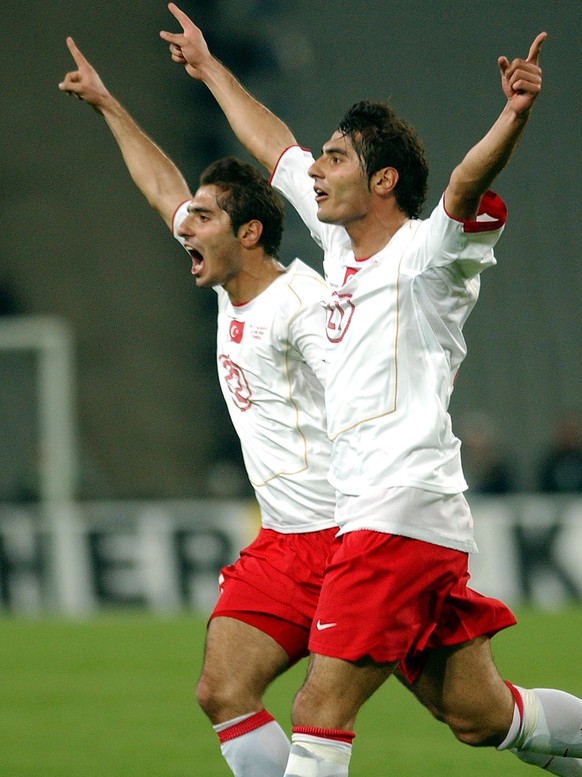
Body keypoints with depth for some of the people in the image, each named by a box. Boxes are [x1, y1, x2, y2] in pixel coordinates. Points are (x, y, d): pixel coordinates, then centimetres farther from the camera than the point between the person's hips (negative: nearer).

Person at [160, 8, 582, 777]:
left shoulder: (424, 253, -5)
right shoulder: (343, 240, 18)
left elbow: (468, 182, -26)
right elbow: (275, 146, 32)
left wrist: (514, 117, -44)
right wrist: (210, 70, 43)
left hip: (399, 517, -9)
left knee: (321, 709, -13)